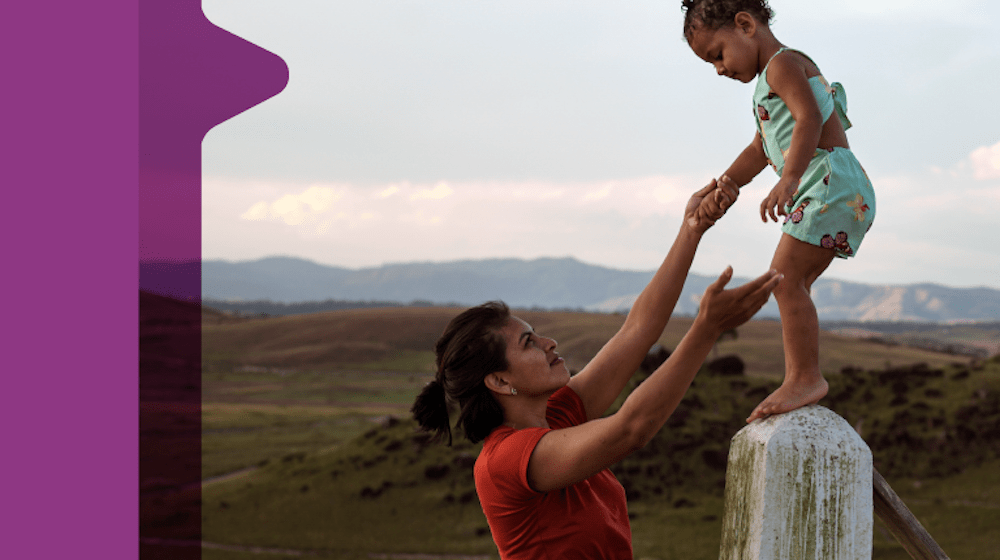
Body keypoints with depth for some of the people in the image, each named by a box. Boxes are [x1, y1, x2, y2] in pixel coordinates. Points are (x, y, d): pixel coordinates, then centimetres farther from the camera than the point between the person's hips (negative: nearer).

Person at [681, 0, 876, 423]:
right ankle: (800, 381, 14)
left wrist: (788, 182, -36)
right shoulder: (771, 84, 26)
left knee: (784, 277, -16)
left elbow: (809, 119, -24)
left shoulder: (783, 64, -7)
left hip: (832, 181, -11)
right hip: (821, 194, 11)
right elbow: (759, 150, 31)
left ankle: (806, 377, -16)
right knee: (791, 286, 12)